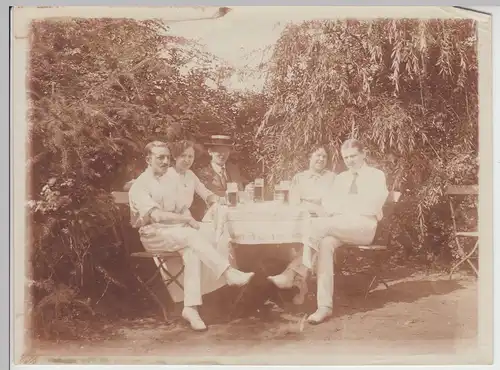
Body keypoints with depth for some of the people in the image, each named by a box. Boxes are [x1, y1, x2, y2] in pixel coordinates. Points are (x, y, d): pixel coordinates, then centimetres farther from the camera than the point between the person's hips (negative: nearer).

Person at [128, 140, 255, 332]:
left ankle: (191, 307, -35)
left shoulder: (189, 175, 12)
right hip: (153, 233, -4)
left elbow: (208, 195, 20)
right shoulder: (140, 185, -6)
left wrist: (215, 201, -3)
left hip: (177, 229, 5)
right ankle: (228, 273, -35)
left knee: (192, 249, -30)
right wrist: (187, 219, -26)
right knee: (192, 236, -32)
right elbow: (156, 215, -19)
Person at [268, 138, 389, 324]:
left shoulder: (377, 176, 8)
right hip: (338, 225, 4)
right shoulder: (341, 177, 25)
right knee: (326, 242, -33)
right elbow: (328, 202, 12)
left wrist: (340, 206, -14)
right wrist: (325, 208, -12)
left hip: (363, 225, -4)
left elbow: (370, 207, -8)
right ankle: (324, 306, -40)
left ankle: (292, 272, -33)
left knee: (322, 225, -34)